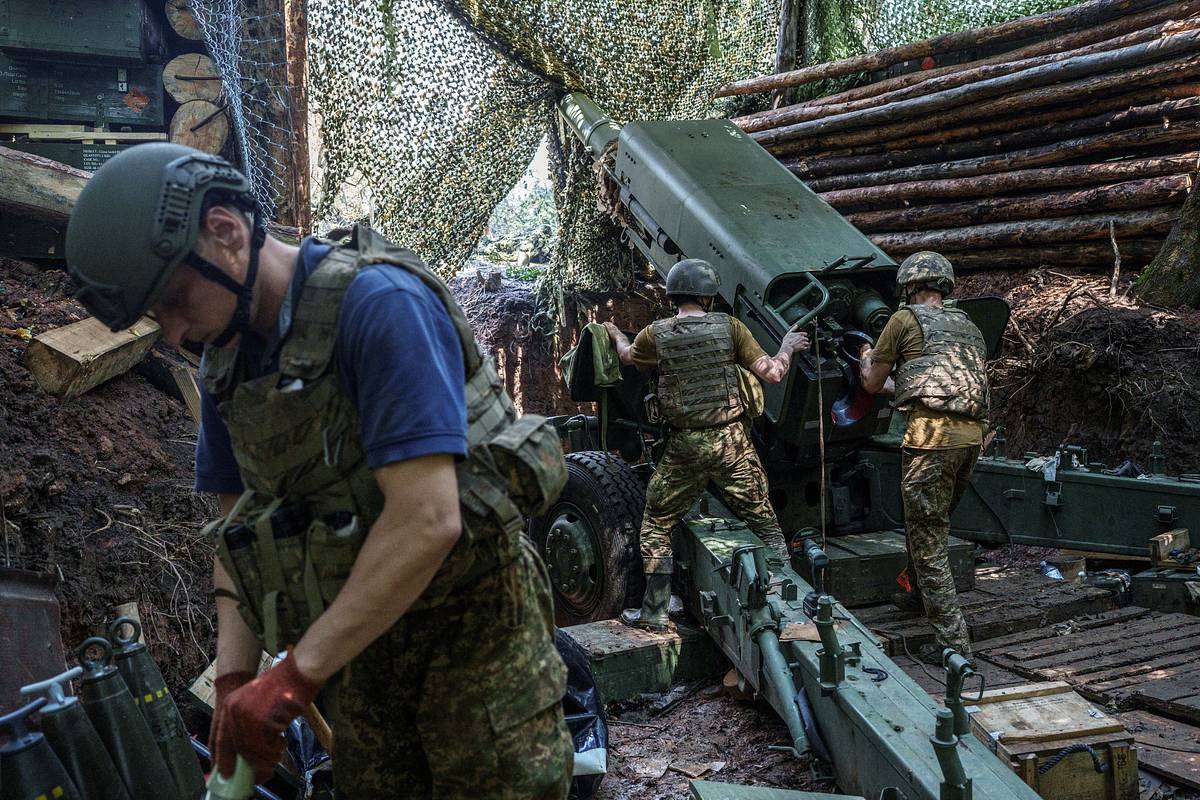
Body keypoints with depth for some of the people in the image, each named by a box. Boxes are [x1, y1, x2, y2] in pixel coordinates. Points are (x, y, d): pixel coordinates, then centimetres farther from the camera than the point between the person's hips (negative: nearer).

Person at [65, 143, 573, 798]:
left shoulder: (380, 302, -20)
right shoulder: (226, 360, 5)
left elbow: (428, 520, -27)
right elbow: (238, 527, 11)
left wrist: (295, 676, -22)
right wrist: (234, 678, -2)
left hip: (471, 619, -6)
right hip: (356, 641, 7)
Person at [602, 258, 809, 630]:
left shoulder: (656, 335, -3)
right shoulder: (729, 327, -4)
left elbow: (628, 356, 20)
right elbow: (772, 373, -5)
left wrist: (615, 334, 42)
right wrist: (788, 347, 16)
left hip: (685, 447, 0)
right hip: (732, 442, 1)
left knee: (656, 527, 14)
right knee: (764, 520, 16)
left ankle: (653, 612, 16)